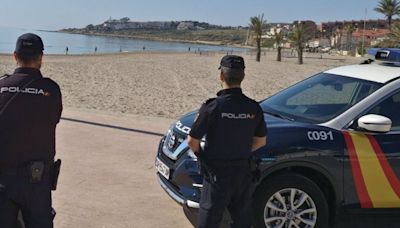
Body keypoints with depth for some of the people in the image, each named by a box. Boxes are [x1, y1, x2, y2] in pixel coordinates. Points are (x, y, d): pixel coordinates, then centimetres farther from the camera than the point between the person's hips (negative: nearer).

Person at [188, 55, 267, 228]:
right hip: (243, 172, 4)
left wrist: (202, 155, 7)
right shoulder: (254, 108, -4)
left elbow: (192, 141, -12)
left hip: (217, 174, -4)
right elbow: (261, 141, 8)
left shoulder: (213, 106, -18)